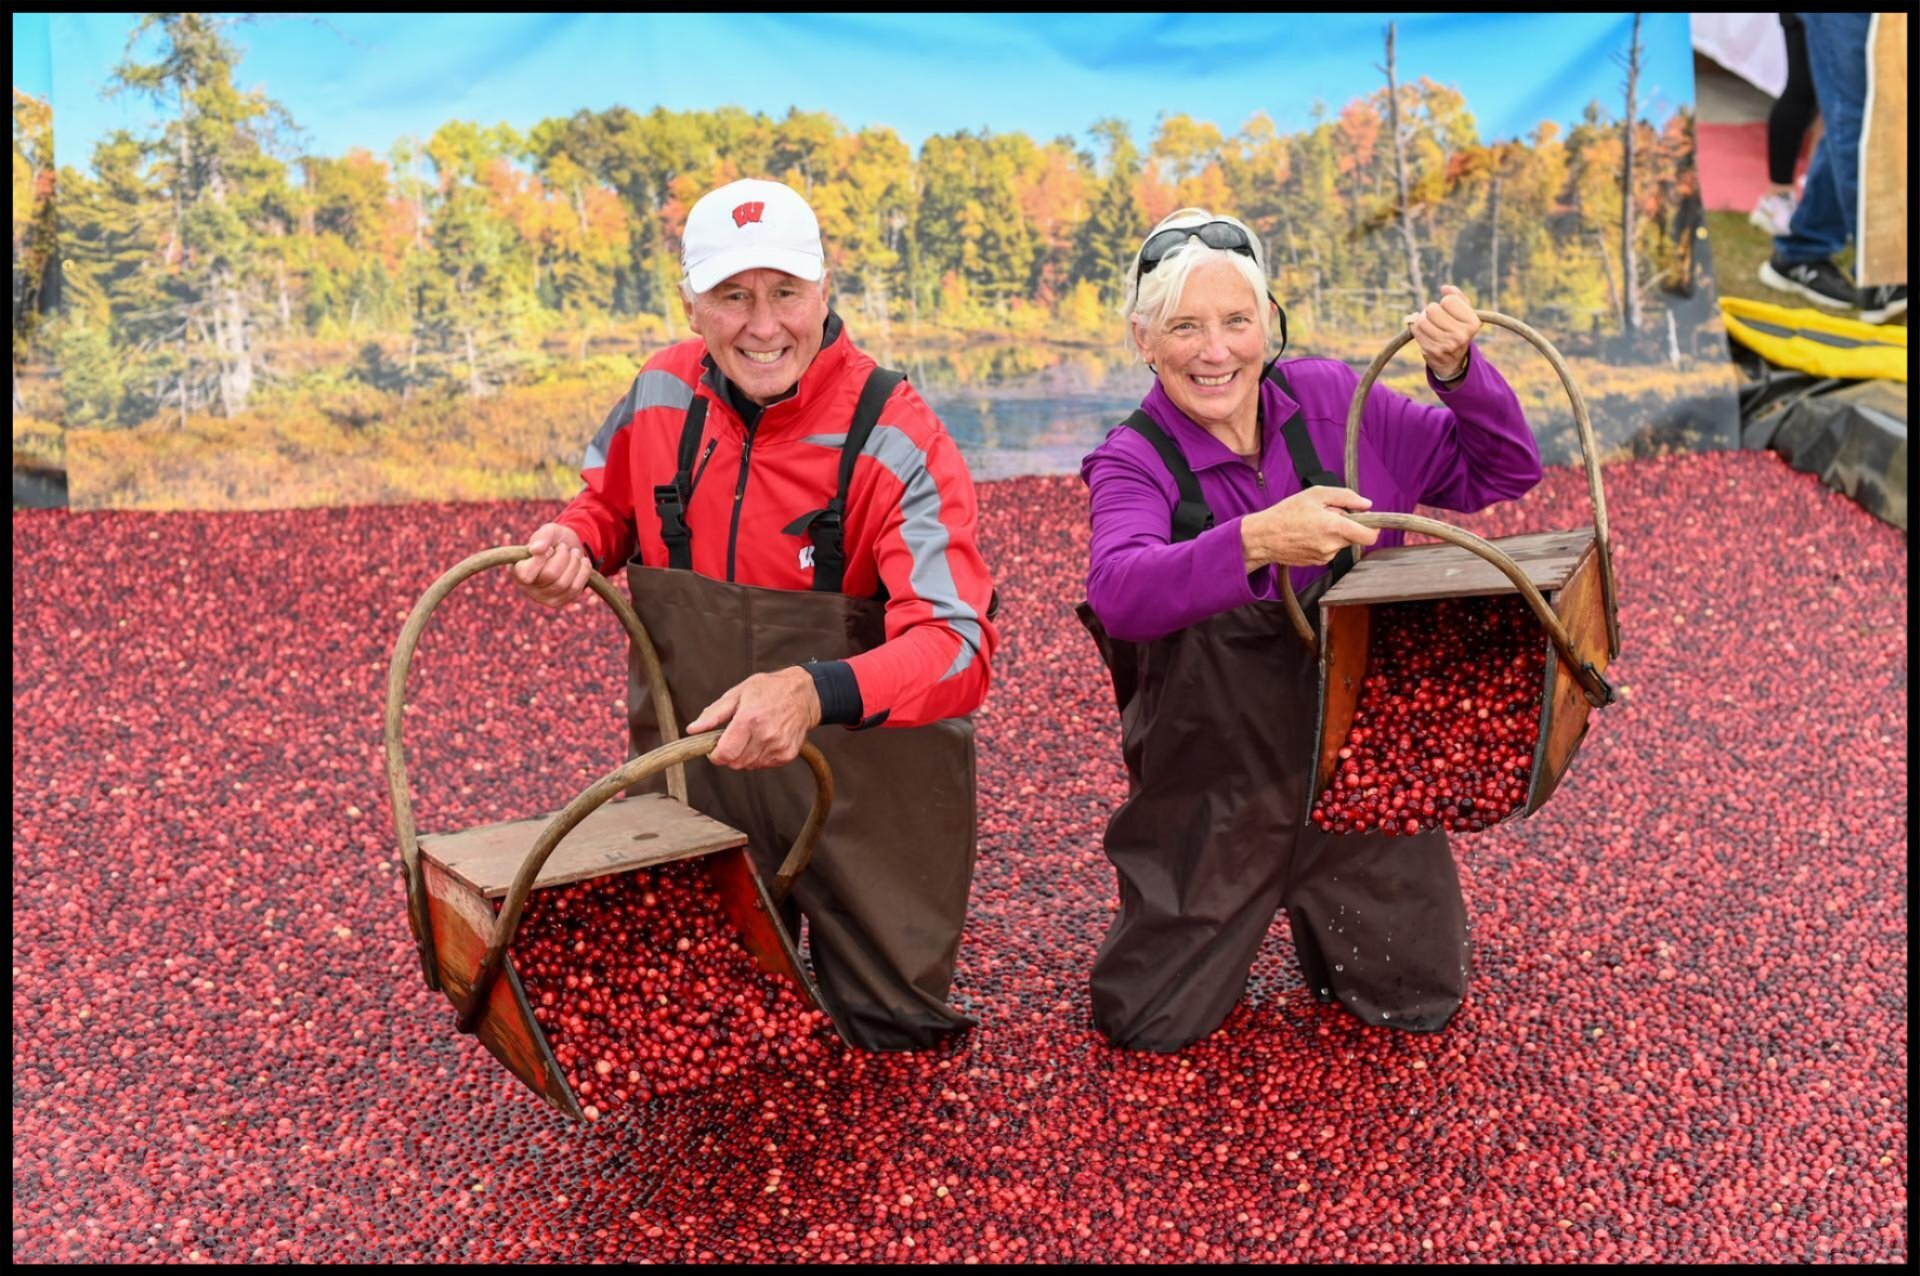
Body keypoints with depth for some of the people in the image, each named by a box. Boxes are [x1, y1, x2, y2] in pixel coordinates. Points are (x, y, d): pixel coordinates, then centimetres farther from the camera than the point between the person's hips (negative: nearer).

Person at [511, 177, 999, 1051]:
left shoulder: (896, 440, -23)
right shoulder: (660, 396, -6)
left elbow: (956, 647, -32)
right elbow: (610, 502, 15)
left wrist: (816, 692, -50)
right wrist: (574, 542, -9)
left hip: (863, 790, -3)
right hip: (692, 767, 4)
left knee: (891, 1029, 14)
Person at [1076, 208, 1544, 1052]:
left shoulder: (1329, 401, -6)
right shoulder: (1132, 464, -14)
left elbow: (1502, 473, 1)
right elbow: (1118, 592, -36)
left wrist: (1458, 371, -18)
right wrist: (1256, 539, -52)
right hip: (1215, 787, -2)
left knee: (1420, 1003, 11)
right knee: (1146, 1024, 4)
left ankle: (1320, 918, 41)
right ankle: (1232, 924, 34)